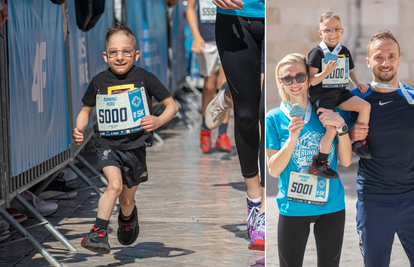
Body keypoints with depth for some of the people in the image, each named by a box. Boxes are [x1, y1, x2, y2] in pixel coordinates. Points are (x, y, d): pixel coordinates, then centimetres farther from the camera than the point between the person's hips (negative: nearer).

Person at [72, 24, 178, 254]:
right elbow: (86, 110, 14)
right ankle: (98, 232, -21)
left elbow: (172, 105, -2)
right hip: (107, 144, 0)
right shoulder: (99, 82, -2)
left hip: (135, 146, 0)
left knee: (127, 199, 14)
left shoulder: (144, 78, -7)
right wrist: (79, 128, -5)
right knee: (115, 184, -27)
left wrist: (159, 121, -21)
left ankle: (128, 218, 49)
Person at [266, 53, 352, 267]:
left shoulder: (327, 113, 2)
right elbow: (274, 170, -8)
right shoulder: (274, 118, -4)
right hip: (293, 208, -2)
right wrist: (292, 139, -23)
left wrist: (341, 126, -15)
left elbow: (346, 161, -1)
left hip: (332, 205, 2)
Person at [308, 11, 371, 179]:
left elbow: (350, 72, 25)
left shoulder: (345, 52, 9)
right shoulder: (317, 53, -9)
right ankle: (318, 164, -8)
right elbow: (312, 80, -12)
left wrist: (358, 84, 6)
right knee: (333, 128, -21)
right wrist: (326, 71, -27)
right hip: (321, 95, -6)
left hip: (340, 93, 6)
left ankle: (359, 143, 2)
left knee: (365, 106, -15)